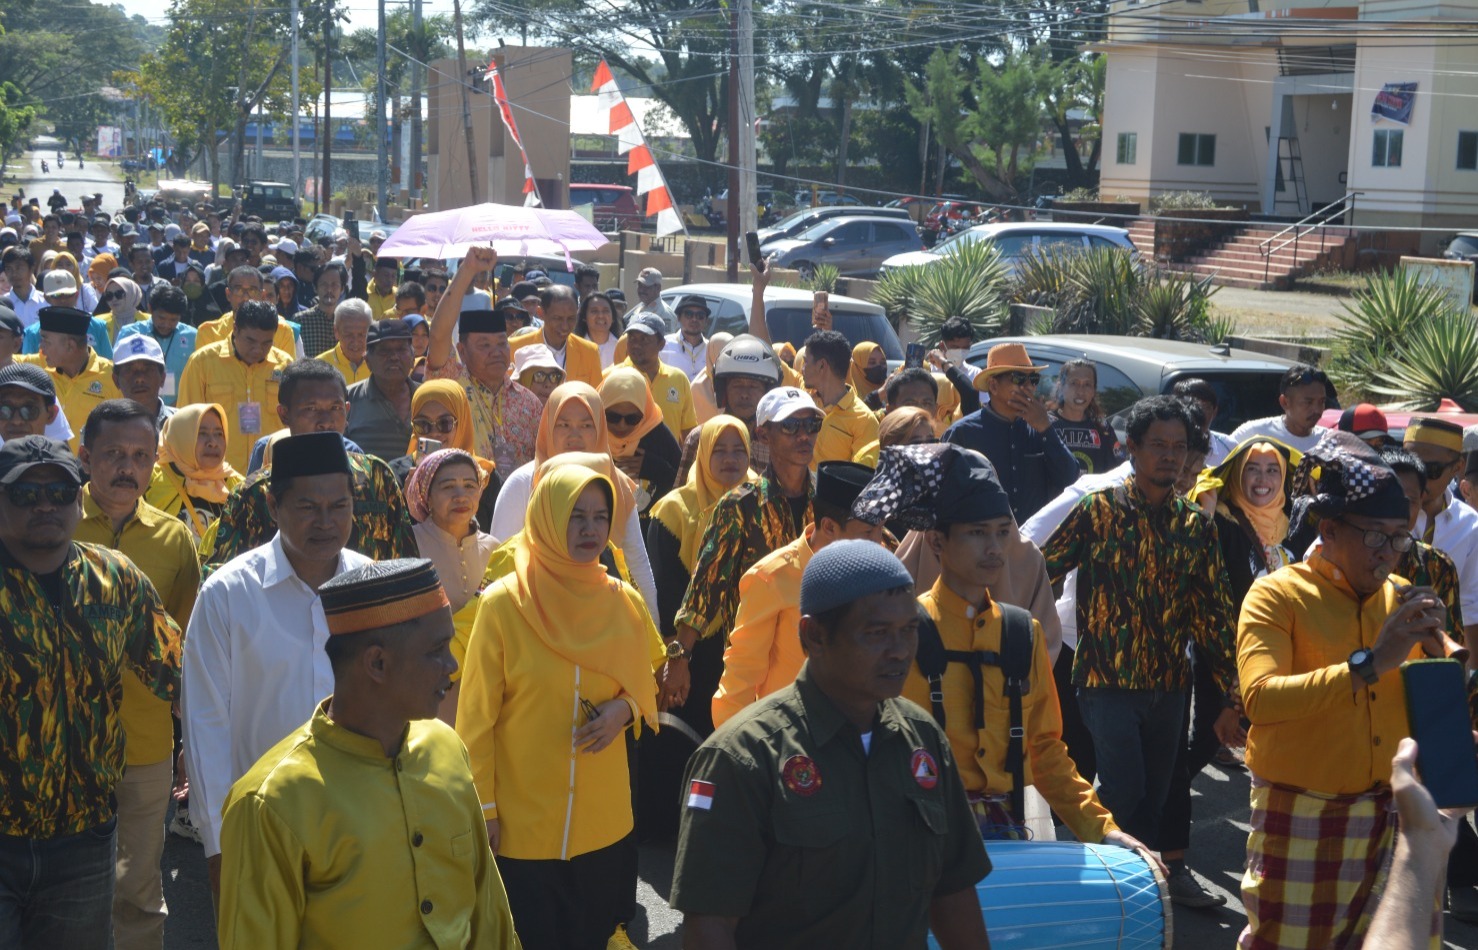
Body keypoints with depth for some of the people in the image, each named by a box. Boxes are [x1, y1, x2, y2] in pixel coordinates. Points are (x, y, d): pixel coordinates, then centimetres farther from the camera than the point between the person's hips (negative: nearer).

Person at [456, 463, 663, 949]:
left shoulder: (625, 603, -1)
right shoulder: (503, 604, -11)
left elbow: (647, 688, 12)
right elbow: (476, 717, -7)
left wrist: (626, 709, -10)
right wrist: (482, 807, -7)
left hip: (605, 824, 3)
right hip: (521, 827, -3)